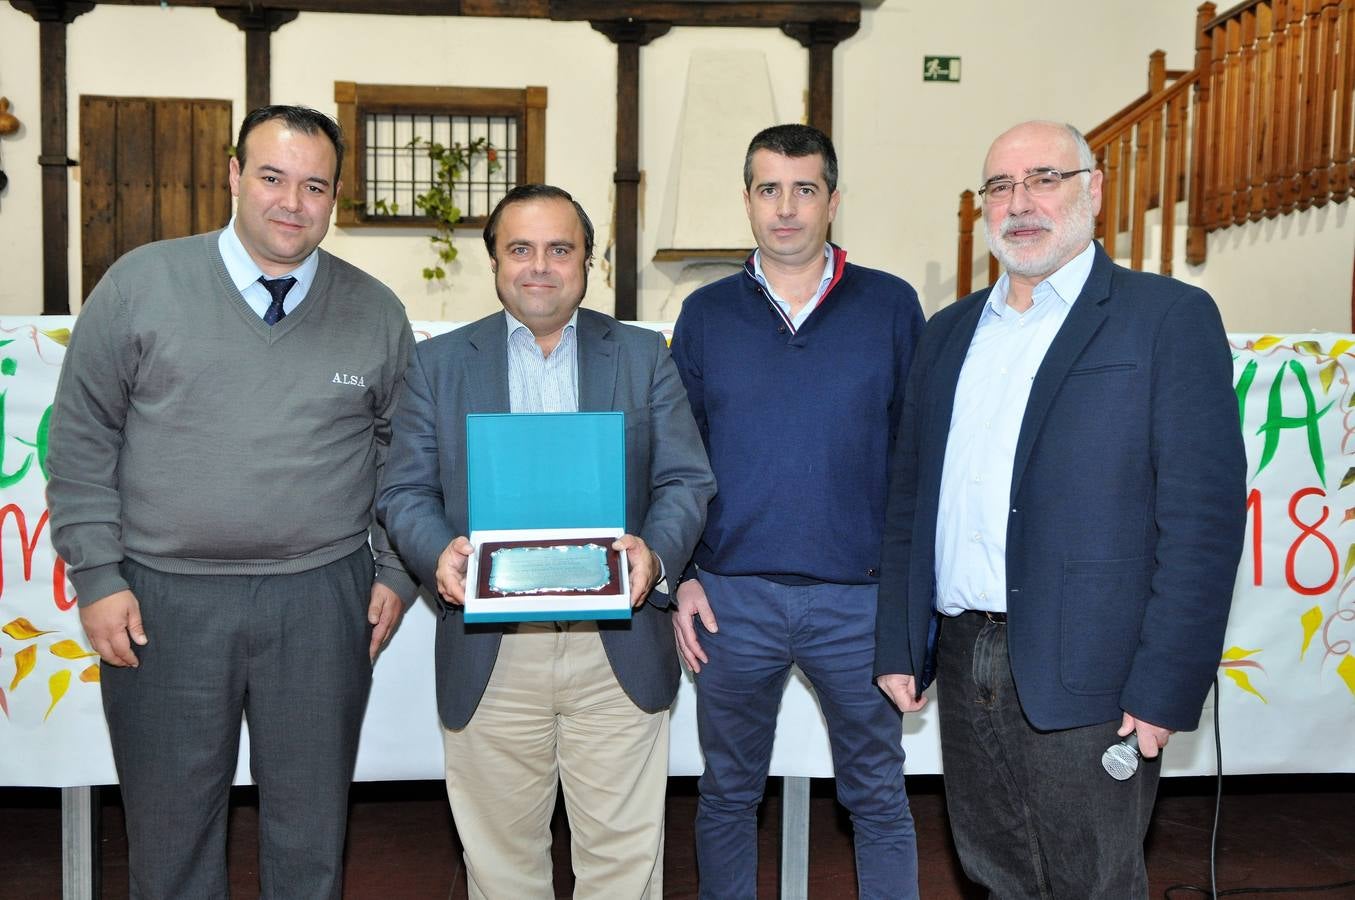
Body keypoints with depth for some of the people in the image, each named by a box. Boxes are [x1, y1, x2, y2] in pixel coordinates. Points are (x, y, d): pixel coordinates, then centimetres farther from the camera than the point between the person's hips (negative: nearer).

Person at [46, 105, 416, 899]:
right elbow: (82, 443, 1)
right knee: (172, 834, 13)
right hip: (163, 604, 0)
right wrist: (96, 578, -3)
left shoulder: (376, 312, 5)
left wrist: (397, 573, 3)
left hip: (320, 604, 1)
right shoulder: (140, 285, 0)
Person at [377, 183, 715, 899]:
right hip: (489, 654, 1)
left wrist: (655, 550, -17)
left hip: (618, 651, 0)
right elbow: (404, 489, 5)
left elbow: (686, 478, 3)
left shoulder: (644, 356, 8)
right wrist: (438, 552, -16)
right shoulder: (437, 363, 8)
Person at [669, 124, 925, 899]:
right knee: (728, 794, 15)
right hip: (733, 599, 1)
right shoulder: (707, 314, 4)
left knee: (879, 799, 12)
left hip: (859, 600, -1)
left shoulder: (891, 306, 1)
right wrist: (681, 576, 1)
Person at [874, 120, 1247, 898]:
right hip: (965, 666, 5)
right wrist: (897, 646, 9)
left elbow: (1203, 515, -10)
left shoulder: (1168, 317, -4)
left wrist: (1165, 691, -15)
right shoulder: (952, 331, 13)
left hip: (1085, 682, -5)